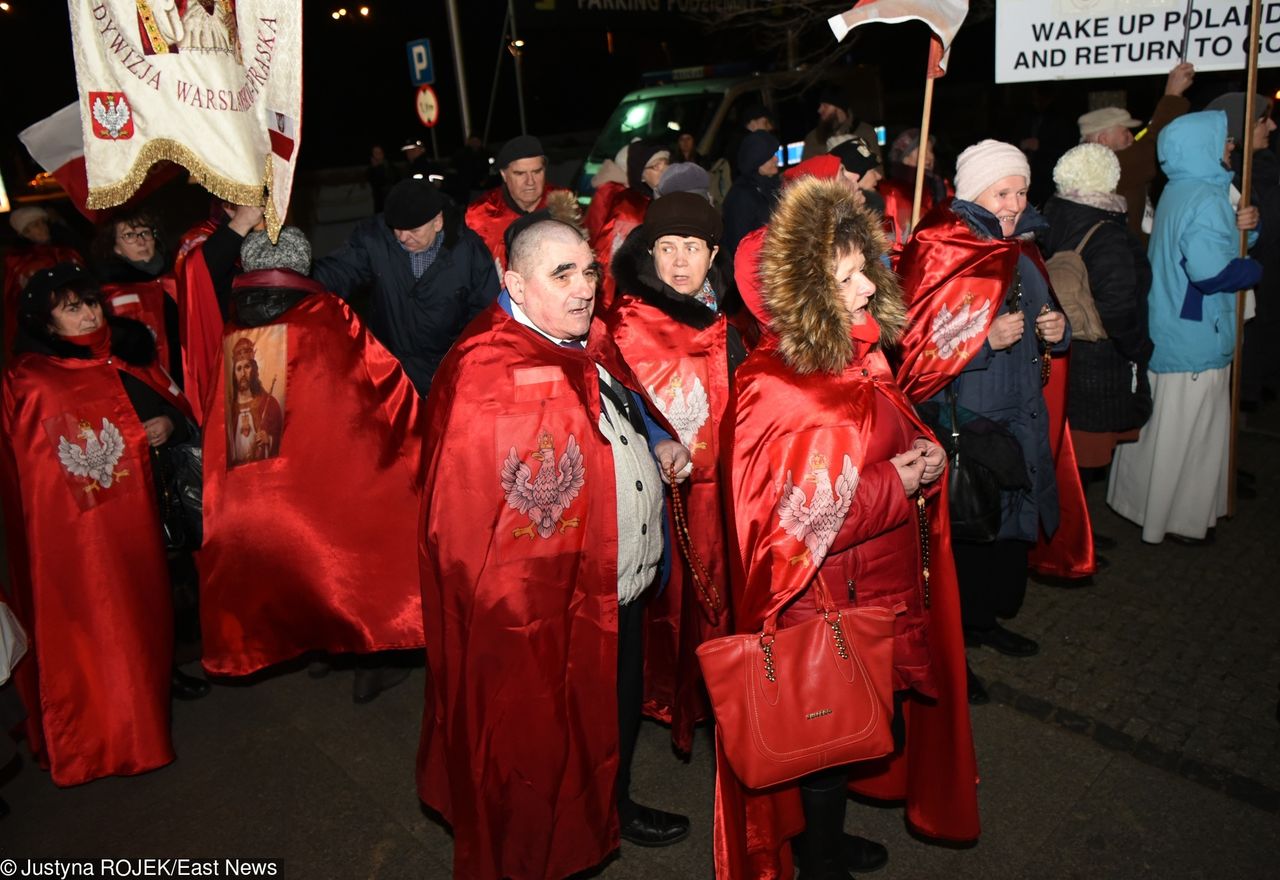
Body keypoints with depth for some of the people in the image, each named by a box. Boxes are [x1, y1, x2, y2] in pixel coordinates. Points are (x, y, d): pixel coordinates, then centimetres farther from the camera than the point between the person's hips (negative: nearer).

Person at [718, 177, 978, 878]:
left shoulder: (860, 353, 2)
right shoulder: (775, 389, -24)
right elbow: (791, 520, -26)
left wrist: (922, 456, -1)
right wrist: (893, 485, -21)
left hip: (883, 584, 9)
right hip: (826, 601, -8)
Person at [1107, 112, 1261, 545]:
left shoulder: (1178, 191, 12)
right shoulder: (1206, 199, -20)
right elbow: (1210, 271, -29)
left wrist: (1240, 225, 2)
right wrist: (1254, 269, -11)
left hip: (1162, 328, 9)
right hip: (1195, 338, -9)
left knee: (1157, 424, 18)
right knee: (1189, 431, 3)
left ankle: (1140, 499, 31)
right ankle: (1183, 519, 16)